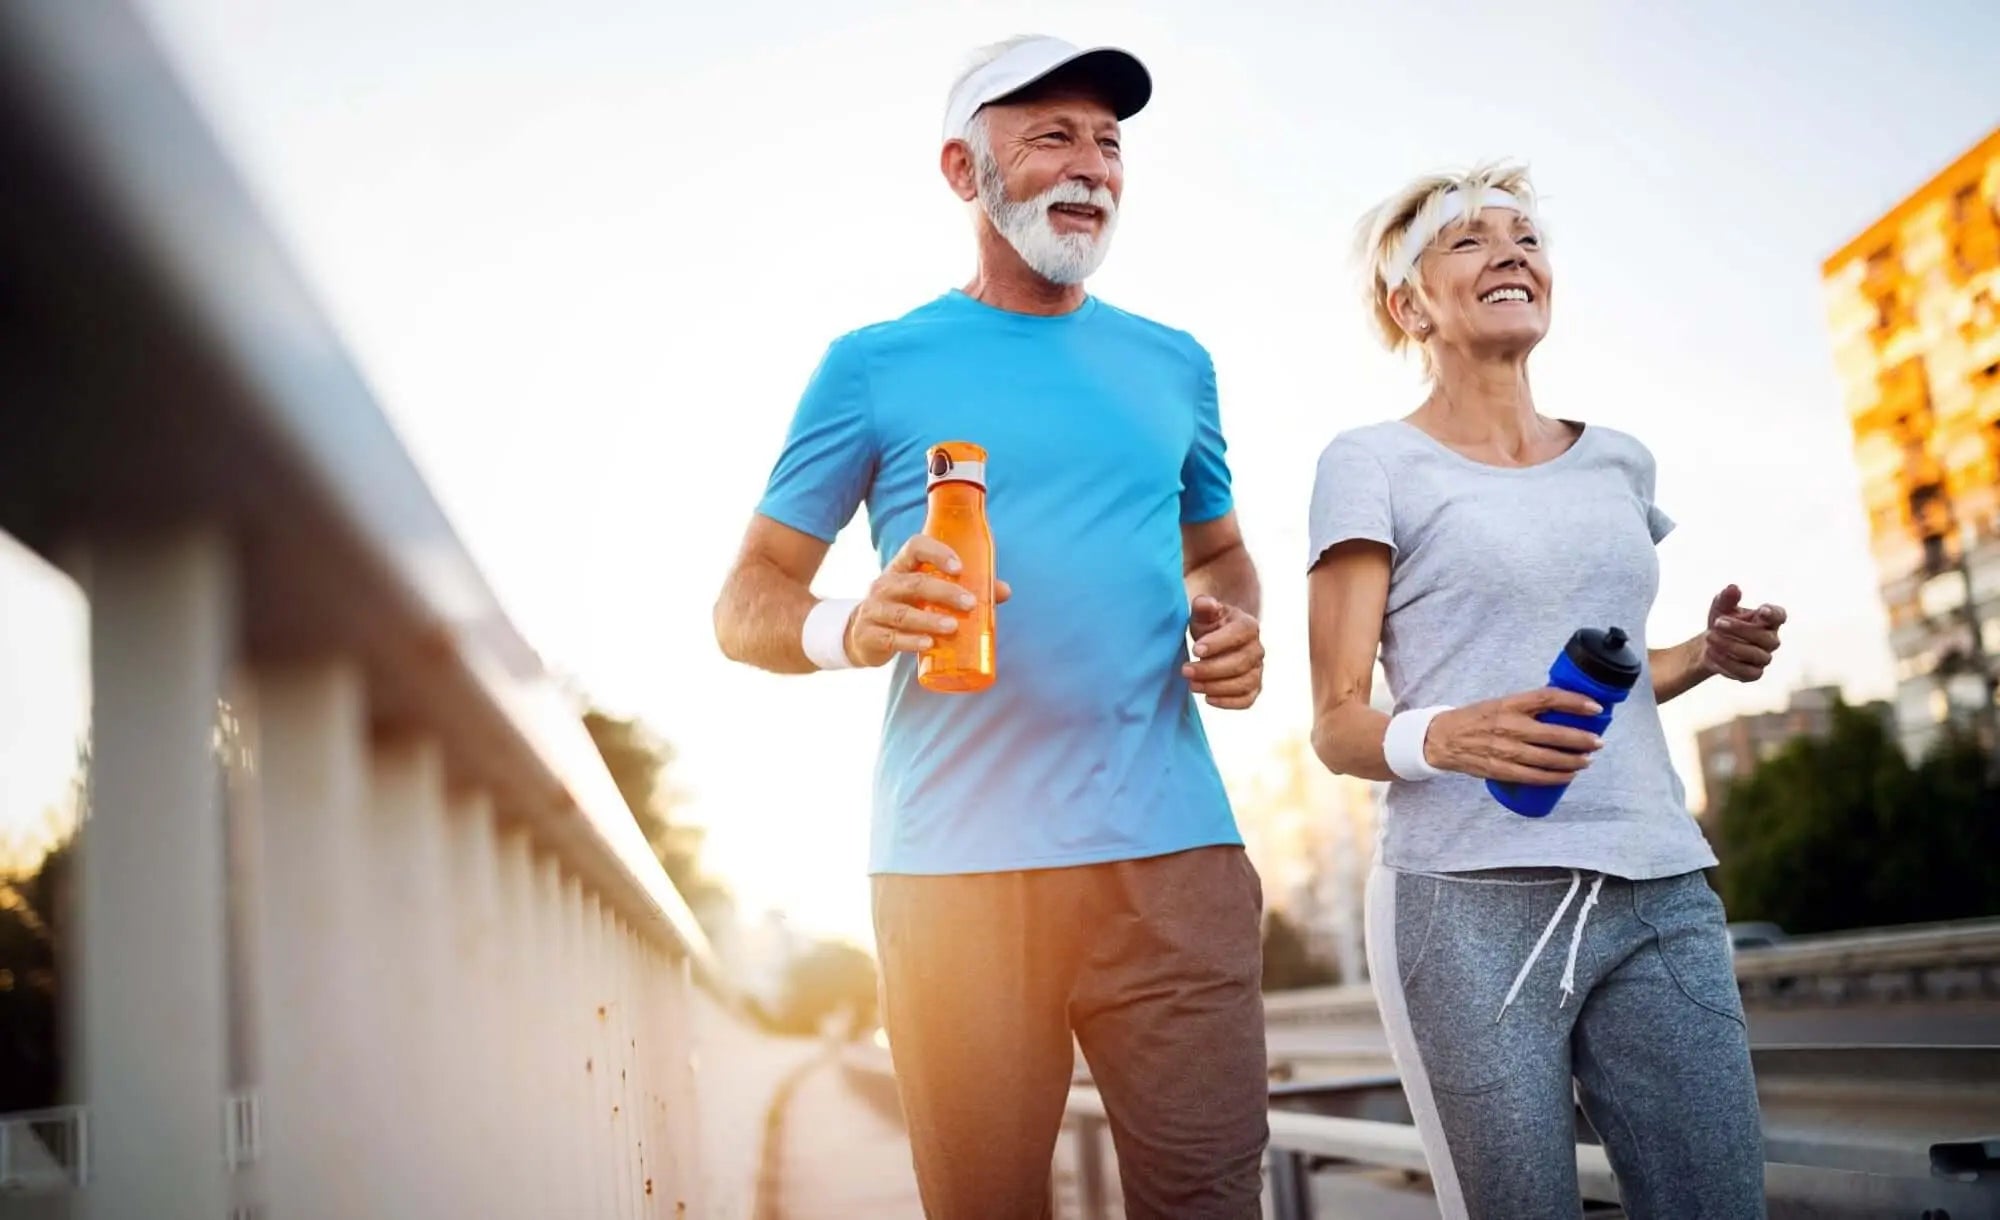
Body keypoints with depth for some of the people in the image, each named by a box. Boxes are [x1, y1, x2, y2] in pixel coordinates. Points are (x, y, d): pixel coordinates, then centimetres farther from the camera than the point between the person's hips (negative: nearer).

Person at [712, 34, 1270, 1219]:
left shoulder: (1173, 364, 15)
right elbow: (746, 601, 4)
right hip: (959, 861, -2)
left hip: (1174, 855, 3)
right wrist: (849, 627, -19)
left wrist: (1238, 629, 4)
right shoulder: (878, 365, 5)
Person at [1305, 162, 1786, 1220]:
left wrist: (1708, 654, 7)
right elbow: (1336, 723, -3)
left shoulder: (1618, 462, 17)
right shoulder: (1373, 463, 1)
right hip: (1472, 900, -5)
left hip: (1660, 893, 5)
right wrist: (1441, 738, -24)